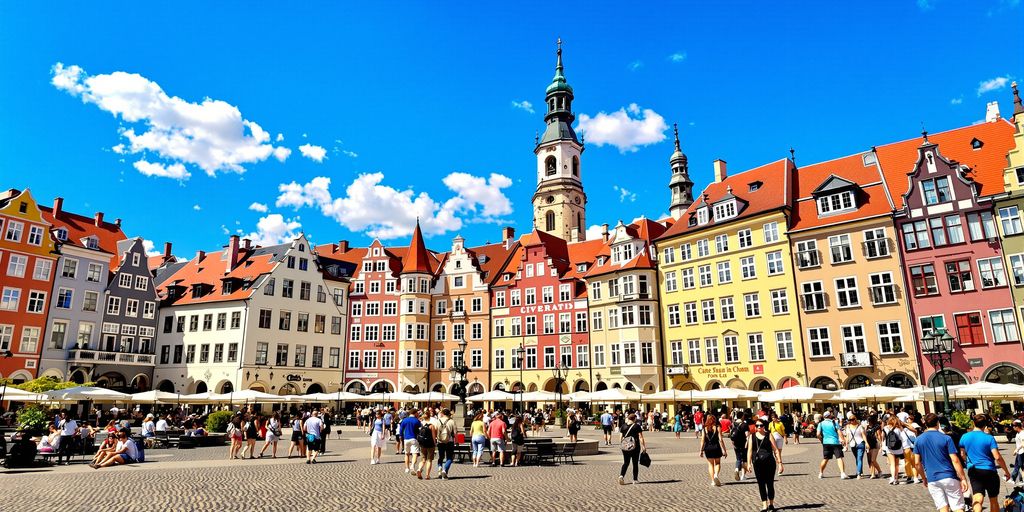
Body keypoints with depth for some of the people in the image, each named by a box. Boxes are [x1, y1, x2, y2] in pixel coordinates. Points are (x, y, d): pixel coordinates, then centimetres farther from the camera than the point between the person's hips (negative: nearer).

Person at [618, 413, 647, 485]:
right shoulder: (637, 426, -5)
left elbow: (620, 437, 5)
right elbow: (640, 437, -7)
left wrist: (621, 445, 17)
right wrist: (643, 446, -1)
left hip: (625, 447, 3)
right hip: (635, 447, -3)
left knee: (626, 462, 11)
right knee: (635, 463, 10)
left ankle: (621, 476, -10)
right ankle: (635, 480, 14)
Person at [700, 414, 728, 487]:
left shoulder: (704, 429, 3)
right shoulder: (717, 428, -2)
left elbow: (702, 440, -1)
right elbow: (720, 440, -7)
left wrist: (701, 451, 4)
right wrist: (724, 450, -3)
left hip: (707, 448, 1)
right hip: (716, 447, -1)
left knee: (710, 464, 12)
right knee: (717, 463, 16)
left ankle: (713, 481, 9)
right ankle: (716, 475, -9)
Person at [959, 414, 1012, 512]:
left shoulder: (964, 437, 2)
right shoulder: (989, 438, -8)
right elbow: (997, 457, -13)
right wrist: (1006, 471, 1)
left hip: (973, 471, 1)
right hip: (989, 471, -1)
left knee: (977, 499, -9)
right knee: (993, 500, 17)